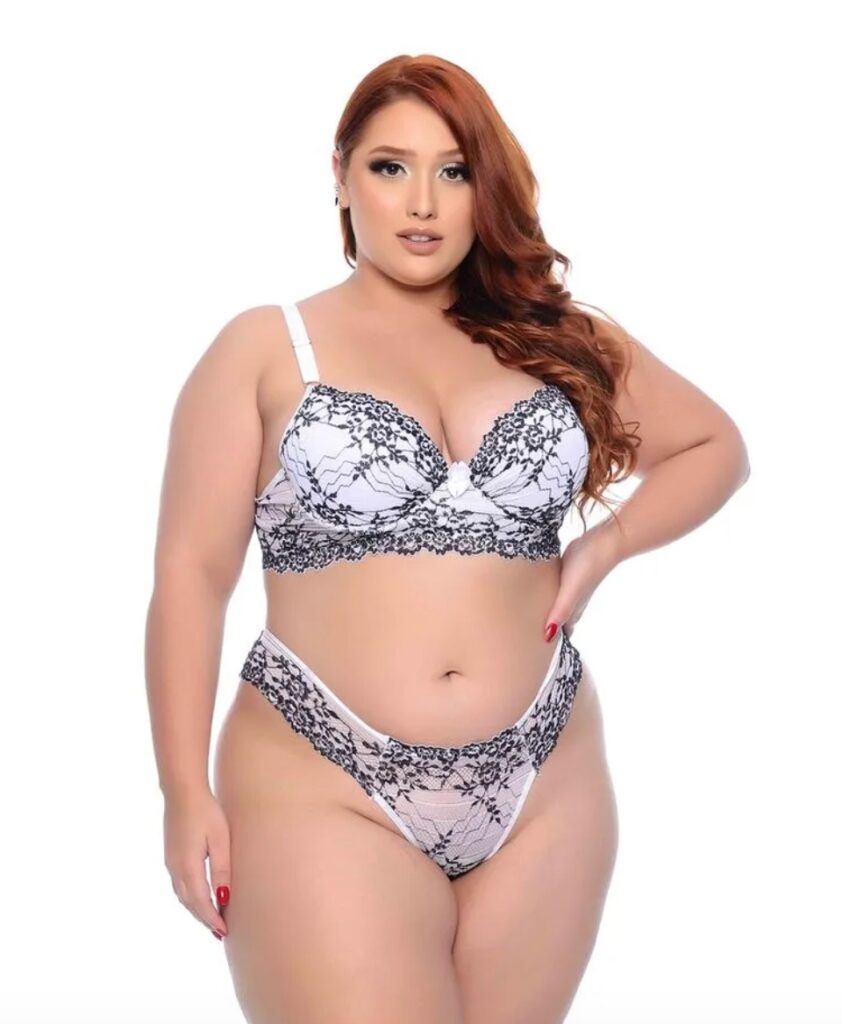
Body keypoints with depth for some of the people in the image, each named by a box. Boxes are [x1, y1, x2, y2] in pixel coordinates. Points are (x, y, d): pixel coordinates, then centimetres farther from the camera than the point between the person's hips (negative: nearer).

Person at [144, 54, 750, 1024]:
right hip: (324, 793, -3)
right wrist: (186, 793, -7)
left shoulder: (557, 339, 11)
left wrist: (605, 544, 4)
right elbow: (191, 573, -1)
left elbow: (715, 446, 22)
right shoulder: (264, 350, 2)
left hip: (544, 791, 4)